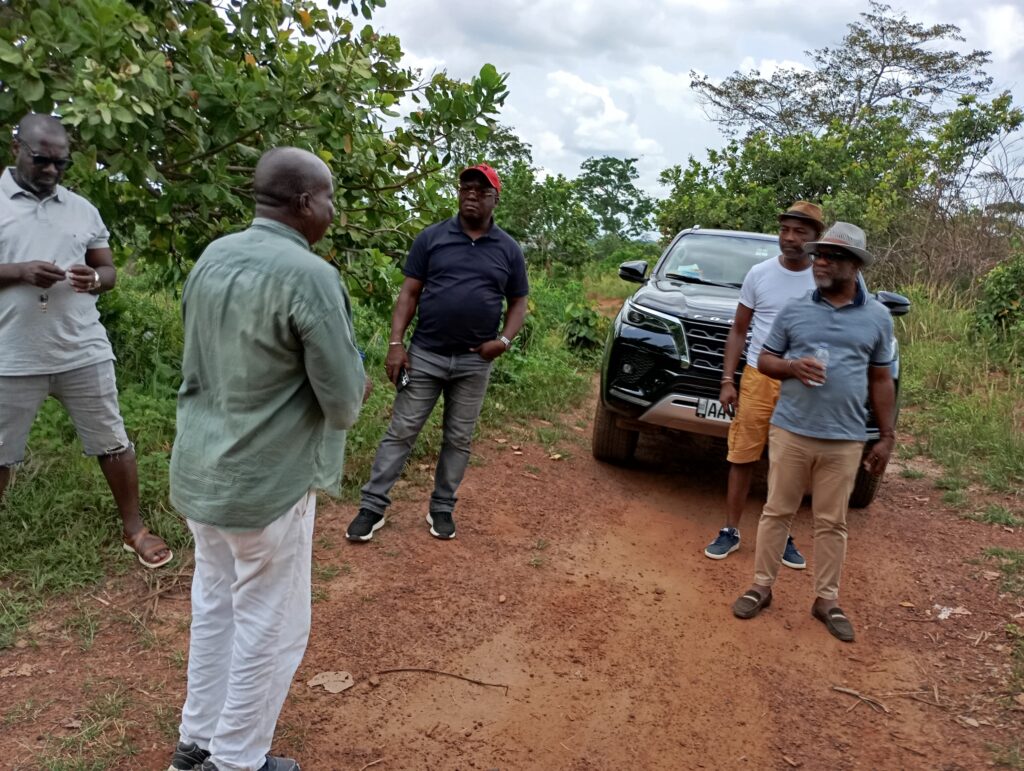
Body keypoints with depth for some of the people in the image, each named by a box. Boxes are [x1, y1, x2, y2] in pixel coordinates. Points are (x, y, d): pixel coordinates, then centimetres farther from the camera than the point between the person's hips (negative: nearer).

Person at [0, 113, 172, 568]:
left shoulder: (82, 209, 9)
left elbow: (109, 270, 11)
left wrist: (94, 279, -11)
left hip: (84, 353, 2)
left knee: (112, 443, 9)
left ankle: (134, 529, 24)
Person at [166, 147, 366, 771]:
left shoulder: (213, 257, 3)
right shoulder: (310, 276, -22)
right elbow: (344, 403, -17)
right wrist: (354, 379, 4)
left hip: (199, 471, 8)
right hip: (267, 484, -8)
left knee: (215, 610, 23)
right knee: (270, 630, 11)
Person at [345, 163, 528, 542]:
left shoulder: (508, 249, 4)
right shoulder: (431, 238, 0)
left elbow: (518, 302, 9)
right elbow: (409, 293, 0)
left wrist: (504, 340, -8)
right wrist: (396, 343, -9)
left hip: (475, 362, 2)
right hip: (425, 354, -1)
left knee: (459, 439, 11)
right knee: (400, 432, 3)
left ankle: (442, 508, 24)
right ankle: (372, 507, 10)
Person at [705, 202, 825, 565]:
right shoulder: (759, 273, 1)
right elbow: (738, 330, 6)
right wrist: (727, 380, -1)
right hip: (758, 379, 0)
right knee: (742, 457, 3)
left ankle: (783, 538, 20)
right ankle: (730, 531, 15)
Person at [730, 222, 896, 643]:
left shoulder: (877, 317, 5)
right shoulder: (794, 310, 2)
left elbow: (881, 380, 9)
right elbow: (765, 360, 8)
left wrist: (886, 437, 8)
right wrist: (792, 366, -14)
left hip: (845, 440, 0)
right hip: (790, 431, 0)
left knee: (831, 523, 8)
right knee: (777, 512, 8)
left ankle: (827, 600, 21)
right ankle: (761, 587, 20)